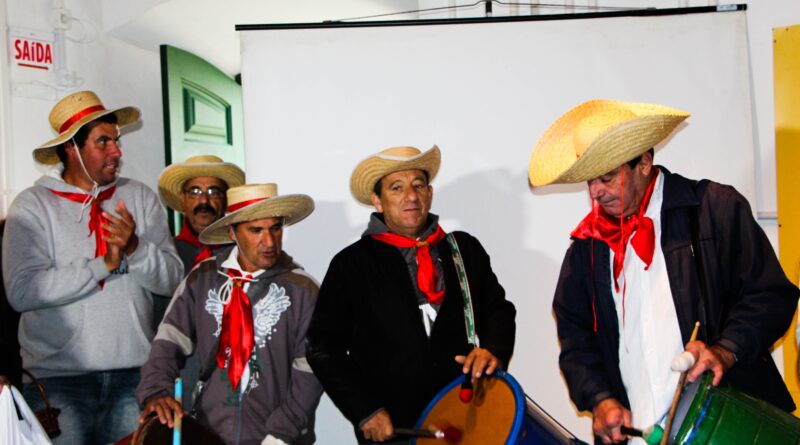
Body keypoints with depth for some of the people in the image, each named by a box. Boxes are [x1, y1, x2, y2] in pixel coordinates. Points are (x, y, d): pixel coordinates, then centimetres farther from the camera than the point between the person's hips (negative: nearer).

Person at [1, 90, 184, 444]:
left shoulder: (141, 198, 7)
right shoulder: (32, 205, -2)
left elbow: (172, 279, 1)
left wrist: (135, 248, -17)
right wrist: (104, 265, -14)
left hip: (134, 370, 3)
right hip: (58, 374, -2)